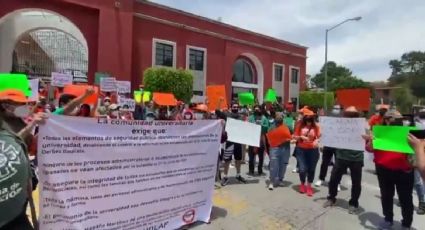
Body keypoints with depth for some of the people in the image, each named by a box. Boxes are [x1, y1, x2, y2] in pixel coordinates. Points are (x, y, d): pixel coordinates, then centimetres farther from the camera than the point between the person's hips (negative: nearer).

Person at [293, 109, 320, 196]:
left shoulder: (316, 126, -2)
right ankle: (302, 184, 26)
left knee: (311, 169, 8)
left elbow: (319, 137, 1)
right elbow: (295, 136, 2)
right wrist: (301, 137, -16)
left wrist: (317, 141, -20)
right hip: (301, 150, 0)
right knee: (302, 169, -4)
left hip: (313, 150, 1)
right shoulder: (300, 125, -1)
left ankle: (309, 186, 29)